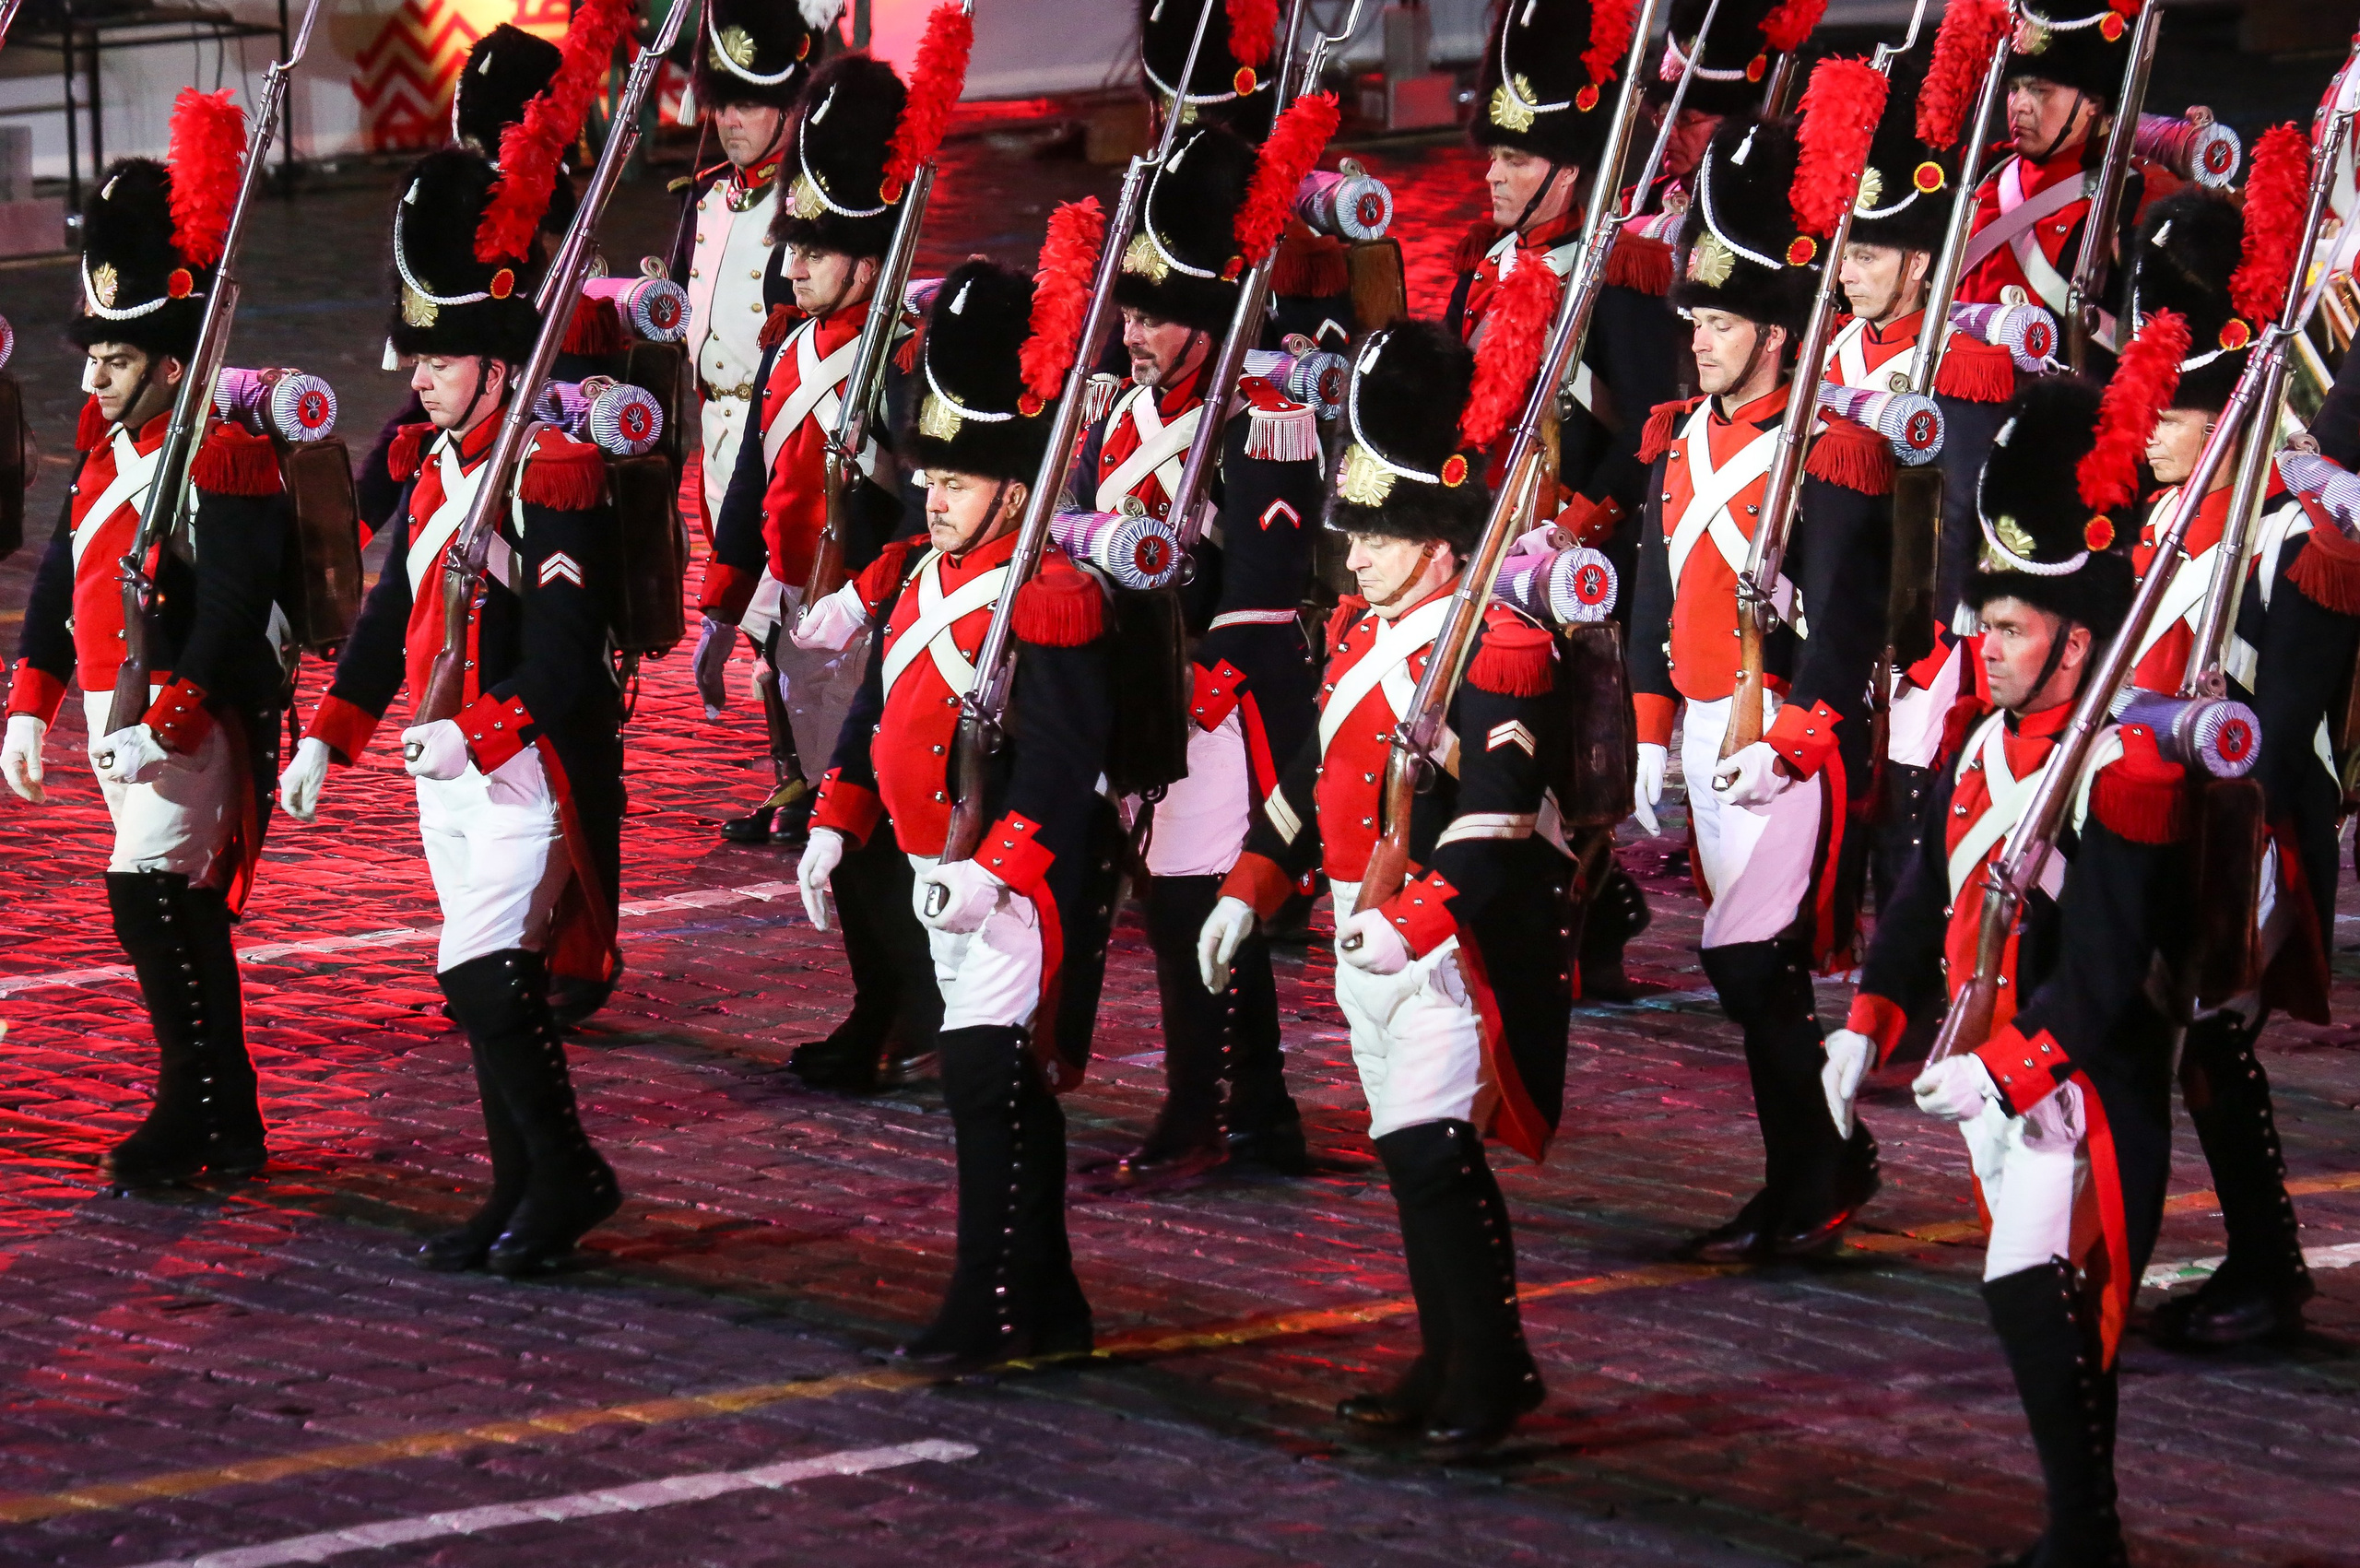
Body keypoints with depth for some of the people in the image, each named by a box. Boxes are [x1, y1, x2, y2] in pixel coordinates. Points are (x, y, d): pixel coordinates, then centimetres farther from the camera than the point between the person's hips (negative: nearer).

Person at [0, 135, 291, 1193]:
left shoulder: (222, 460, -13)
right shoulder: (104, 455, 14)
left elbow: (232, 601, -21)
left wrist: (171, 715, -27)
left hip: (191, 721, -9)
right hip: (115, 716, 9)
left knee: (150, 896, -16)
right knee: (184, 913, 12)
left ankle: (196, 1107, -11)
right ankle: (229, 1127, 19)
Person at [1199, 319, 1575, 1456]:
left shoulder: (1495, 653, -15)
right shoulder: (1359, 635, 13)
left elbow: (1494, 816, -24)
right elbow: (1312, 777, 23)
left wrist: (1415, 921, -33)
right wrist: (1249, 891, 19)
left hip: (1459, 940, -9)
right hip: (1368, 937, 9)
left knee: (1433, 1150, -12)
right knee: (1412, 1157, 12)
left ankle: (1493, 1374, -7)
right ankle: (1450, 1364, 20)